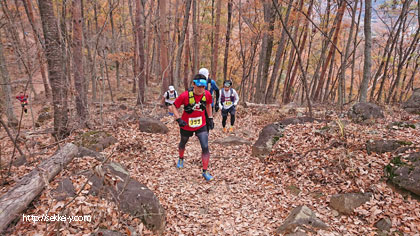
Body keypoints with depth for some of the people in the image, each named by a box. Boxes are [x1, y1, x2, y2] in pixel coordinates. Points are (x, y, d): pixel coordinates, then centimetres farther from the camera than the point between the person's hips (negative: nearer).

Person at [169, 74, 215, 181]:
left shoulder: (207, 94, -13)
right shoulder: (185, 95, -24)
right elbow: (174, 107, -13)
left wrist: (210, 118, 7)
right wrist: (179, 119, -25)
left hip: (201, 125, 1)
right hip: (186, 125, -1)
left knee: (205, 147, -11)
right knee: (183, 144, 23)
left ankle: (205, 171, 4)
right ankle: (181, 159, 57)